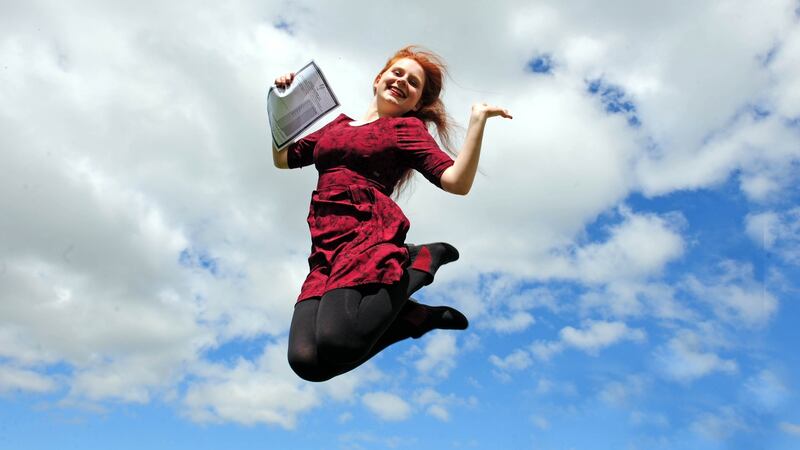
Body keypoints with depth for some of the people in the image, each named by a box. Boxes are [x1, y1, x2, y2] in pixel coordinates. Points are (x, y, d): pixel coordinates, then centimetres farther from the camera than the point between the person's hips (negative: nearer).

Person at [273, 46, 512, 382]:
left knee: (335, 340, -32)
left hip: (369, 234, -4)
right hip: (325, 249, 5)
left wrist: (478, 119, -7)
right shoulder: (339, 124, 29)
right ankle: (413, 316, 0)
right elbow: (282, 159, 35)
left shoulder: (407, 127, 13)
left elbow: (457, 182, -2)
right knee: (306, 361, -22)